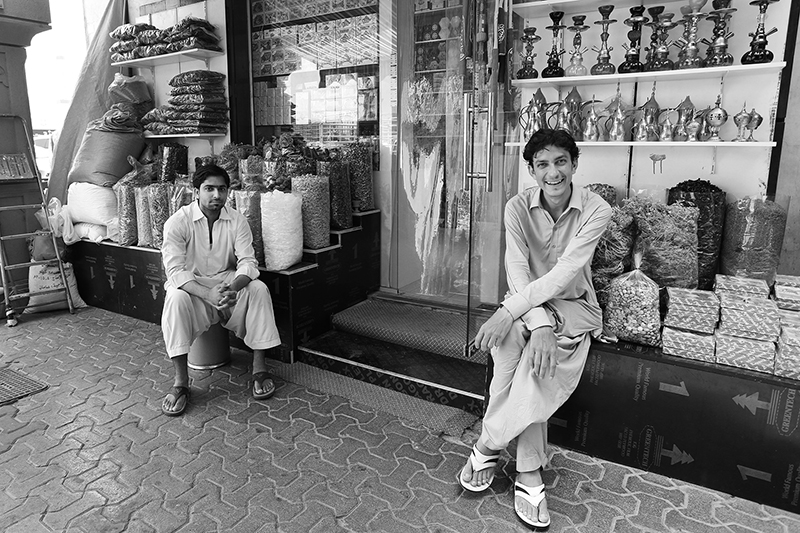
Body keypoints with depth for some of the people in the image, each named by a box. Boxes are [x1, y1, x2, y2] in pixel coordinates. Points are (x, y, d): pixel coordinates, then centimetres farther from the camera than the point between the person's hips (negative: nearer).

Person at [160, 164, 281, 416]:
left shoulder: (236, 220, -6)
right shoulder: (177, 222, -14)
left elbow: (248, 262, -13)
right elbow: (175, 270, -23)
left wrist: (233, 287, -36)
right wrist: (208, 294, -40)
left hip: (228, 283, 2)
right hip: (191, 286, -2)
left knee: (259, 288, -26)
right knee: (175, 299, -35)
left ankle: (259, 368, -18)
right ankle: (180, 383, -25)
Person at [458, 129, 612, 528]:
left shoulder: (596, 210, -14)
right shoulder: (518, 207, -8)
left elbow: (565, 273, -24)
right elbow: (518, 271, -17)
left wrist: (509, 311, -34)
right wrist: (540, 325, -33)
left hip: (574, 304, -1)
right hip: (528, 302, 1)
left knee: (536, 362, -33)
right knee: (512, 339, -33)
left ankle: (487, 445, -13)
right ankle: (529, 477, -19)